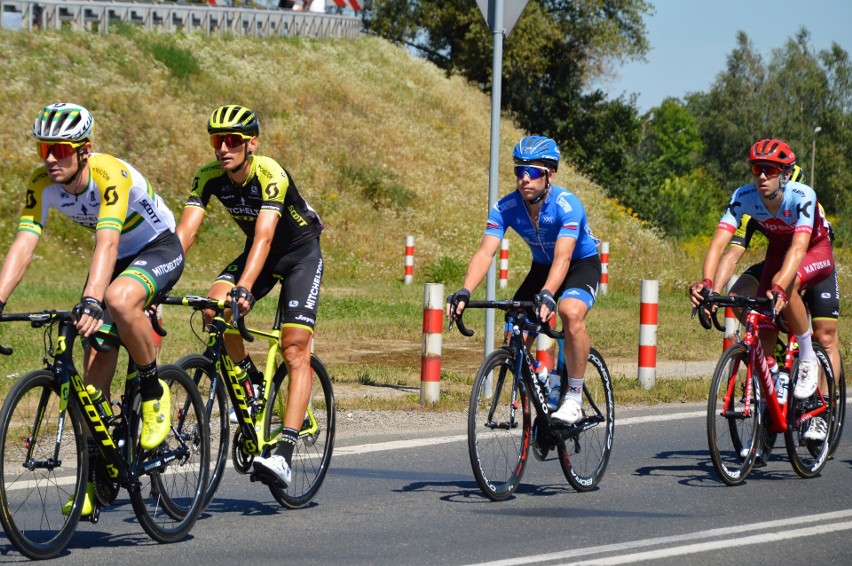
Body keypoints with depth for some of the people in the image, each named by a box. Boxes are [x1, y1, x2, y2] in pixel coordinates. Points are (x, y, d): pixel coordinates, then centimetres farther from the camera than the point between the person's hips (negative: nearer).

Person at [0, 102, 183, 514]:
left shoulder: (111, 175, -33)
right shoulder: (41, 184, -17)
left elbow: (106, 244, -45)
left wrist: (90, 301, -58)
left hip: (159, 249, -6)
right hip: (117, 258, 6)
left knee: (119, 300, -38)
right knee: (97, 364, -4)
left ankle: (153, 391, -15)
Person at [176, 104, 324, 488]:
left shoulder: (271, 176, -31)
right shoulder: (209, 177, -16)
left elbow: (264, 236, -43)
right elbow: (185, 232, -22)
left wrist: (244, 289, -55)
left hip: (301, 254, -5)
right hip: (259, 253, 5)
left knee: (295, 349, -16)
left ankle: (284, 455, -22)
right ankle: (251, 381, 2)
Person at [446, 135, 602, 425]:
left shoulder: (567, 204, -31)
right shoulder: (506, 207, -19)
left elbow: (563, 257, -43)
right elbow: (485, 252, -29)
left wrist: (547, 295, -60)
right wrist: (465, 291, -47)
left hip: (582, 264, -5)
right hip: (542, 268, 5)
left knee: (571, 313, -35)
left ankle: (573, 397, -22)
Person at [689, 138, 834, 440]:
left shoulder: (802, 196, -35)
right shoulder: (744, 197, -25)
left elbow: (798, 248, -47)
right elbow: (719, 242, -33)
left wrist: (780, 287, -63)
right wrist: (706, 284, -50)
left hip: (817, 252, -4)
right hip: (778, 252, 4)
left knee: (785, 286, -36)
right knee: (764, 327, -9)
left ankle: (807, 359, -15)